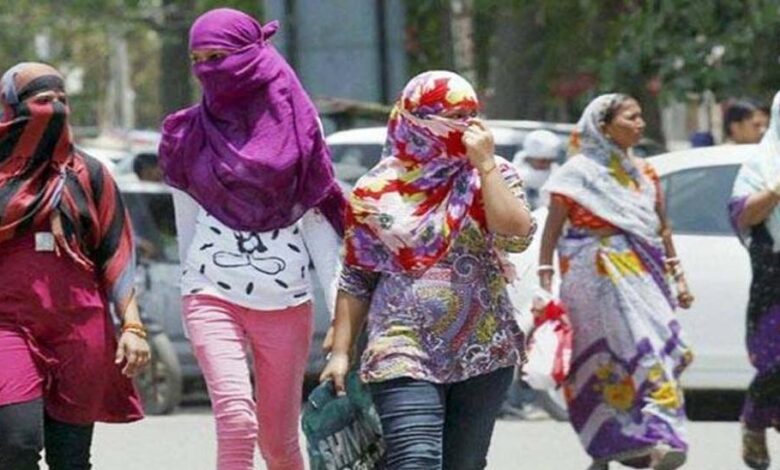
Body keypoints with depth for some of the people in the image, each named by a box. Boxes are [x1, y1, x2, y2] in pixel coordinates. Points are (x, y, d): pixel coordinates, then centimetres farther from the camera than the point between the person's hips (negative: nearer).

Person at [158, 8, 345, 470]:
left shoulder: (296, 125, 2)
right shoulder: (188, 135, 5)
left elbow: (317, 221, 4)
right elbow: (187, 224, 13)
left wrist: (341, 306, -1)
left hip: (286, 302, 0)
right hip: (213, 295, 0)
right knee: (236, 421, -21)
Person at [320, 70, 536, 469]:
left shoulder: (493, 175, 5)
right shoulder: (376, 192, 3)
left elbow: (517, 236, -14)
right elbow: (356, 282, 8)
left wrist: (485, 164, -12)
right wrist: (340, 352, 4)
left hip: (483, 352, 2)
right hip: (404, 353, -2)